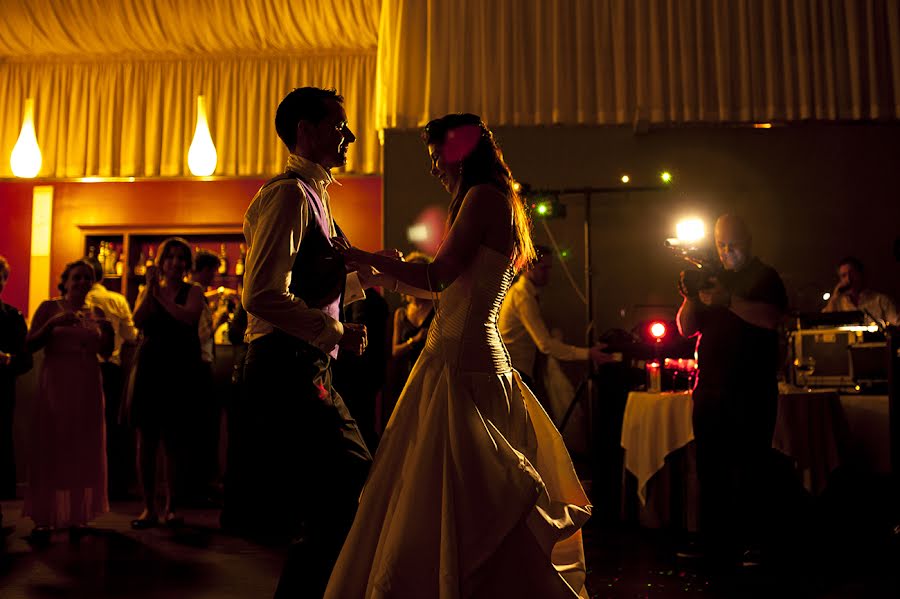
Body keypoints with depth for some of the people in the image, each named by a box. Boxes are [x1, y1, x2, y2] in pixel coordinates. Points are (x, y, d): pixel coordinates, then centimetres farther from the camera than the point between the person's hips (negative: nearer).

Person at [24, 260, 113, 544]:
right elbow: (30, 344, -6)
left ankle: (78, 515, 10)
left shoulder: (96, 313, 11)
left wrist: (107, 331, -9)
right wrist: (53, 323, -20)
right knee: (50, 449, -5)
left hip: (87, 387, 3)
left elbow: (106, 352, 8)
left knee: (84, 451, 3)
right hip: (55, 384, -3)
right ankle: (44, 519, -2)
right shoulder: (49, 307, 3)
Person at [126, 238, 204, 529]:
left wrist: (163, 297, -12)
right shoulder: (148, 291, 13)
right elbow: (139, 321, -6)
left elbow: (189, 317, -15)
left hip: (179, 371, -2)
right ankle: (148, 507, 7)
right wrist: (151, 288, -11)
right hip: (149, 368, 2)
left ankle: (170, 507, 9)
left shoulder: (193, 291, 6)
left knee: (172, 440, 0)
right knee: (146, 439, 0)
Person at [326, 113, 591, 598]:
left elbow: (438, 277, -15)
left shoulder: (484, 196, -8)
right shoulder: (499, 203, 20)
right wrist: (384, 275, 25)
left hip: (462, 364, -10)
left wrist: (365, 257, -6)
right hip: (475, 359, 10)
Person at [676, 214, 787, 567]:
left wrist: (728, 300, -26)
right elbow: (686, 329, 12)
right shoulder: (711, 278, 17)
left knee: (749, 470, -2)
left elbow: (771, 318, -16)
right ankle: (711, 540, 16)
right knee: (709, 468, 7)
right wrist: (690, 298, -6)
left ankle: (751, 544, 6)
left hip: (751, 392, -5)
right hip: (710, 389, 5)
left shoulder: (765, 277, 3)